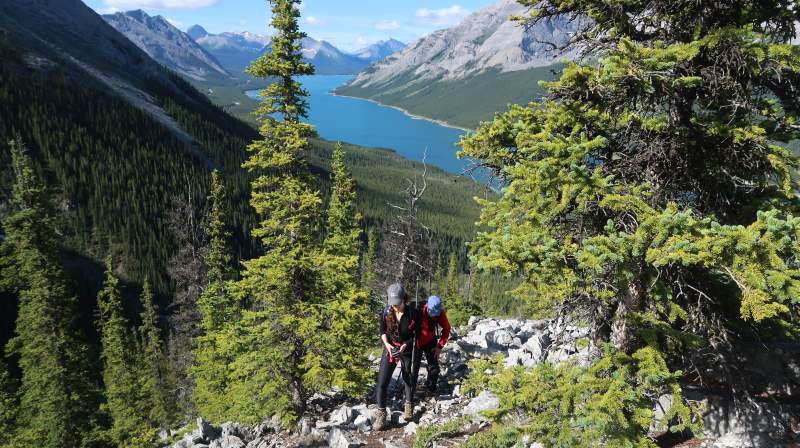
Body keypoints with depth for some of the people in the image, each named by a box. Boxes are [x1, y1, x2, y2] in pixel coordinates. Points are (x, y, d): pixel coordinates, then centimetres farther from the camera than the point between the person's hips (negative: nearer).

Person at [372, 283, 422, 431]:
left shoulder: (413, 313, -18)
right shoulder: (385, 313, -13)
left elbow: (417, 334, -7)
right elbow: (383, 332, 0)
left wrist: (406, 344, -22)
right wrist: (387, 344, -17)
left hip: (408, 351, -1)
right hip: (390, 349, 1)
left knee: (408, 380, 15)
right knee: (382, 382, -7)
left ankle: (409, 405, 38)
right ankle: (381, 413, 4)